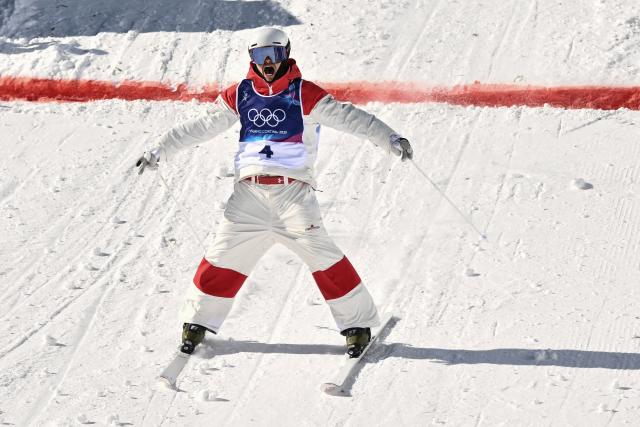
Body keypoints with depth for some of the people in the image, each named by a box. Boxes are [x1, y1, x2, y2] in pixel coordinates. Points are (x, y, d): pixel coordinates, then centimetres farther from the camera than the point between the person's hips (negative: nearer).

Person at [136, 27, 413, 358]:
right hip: (249, 193, 3)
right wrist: (160, 152, 18)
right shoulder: (239, 95, 10)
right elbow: (200, 127, 17)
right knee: (224, 256, 1)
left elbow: (347, 117, -6)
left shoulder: (304, 94, 0)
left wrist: (389, 139, -16)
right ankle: (198, 321, 17)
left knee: (321, 254, -12)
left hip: (293, 191, -3)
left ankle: (357, 323, -1)